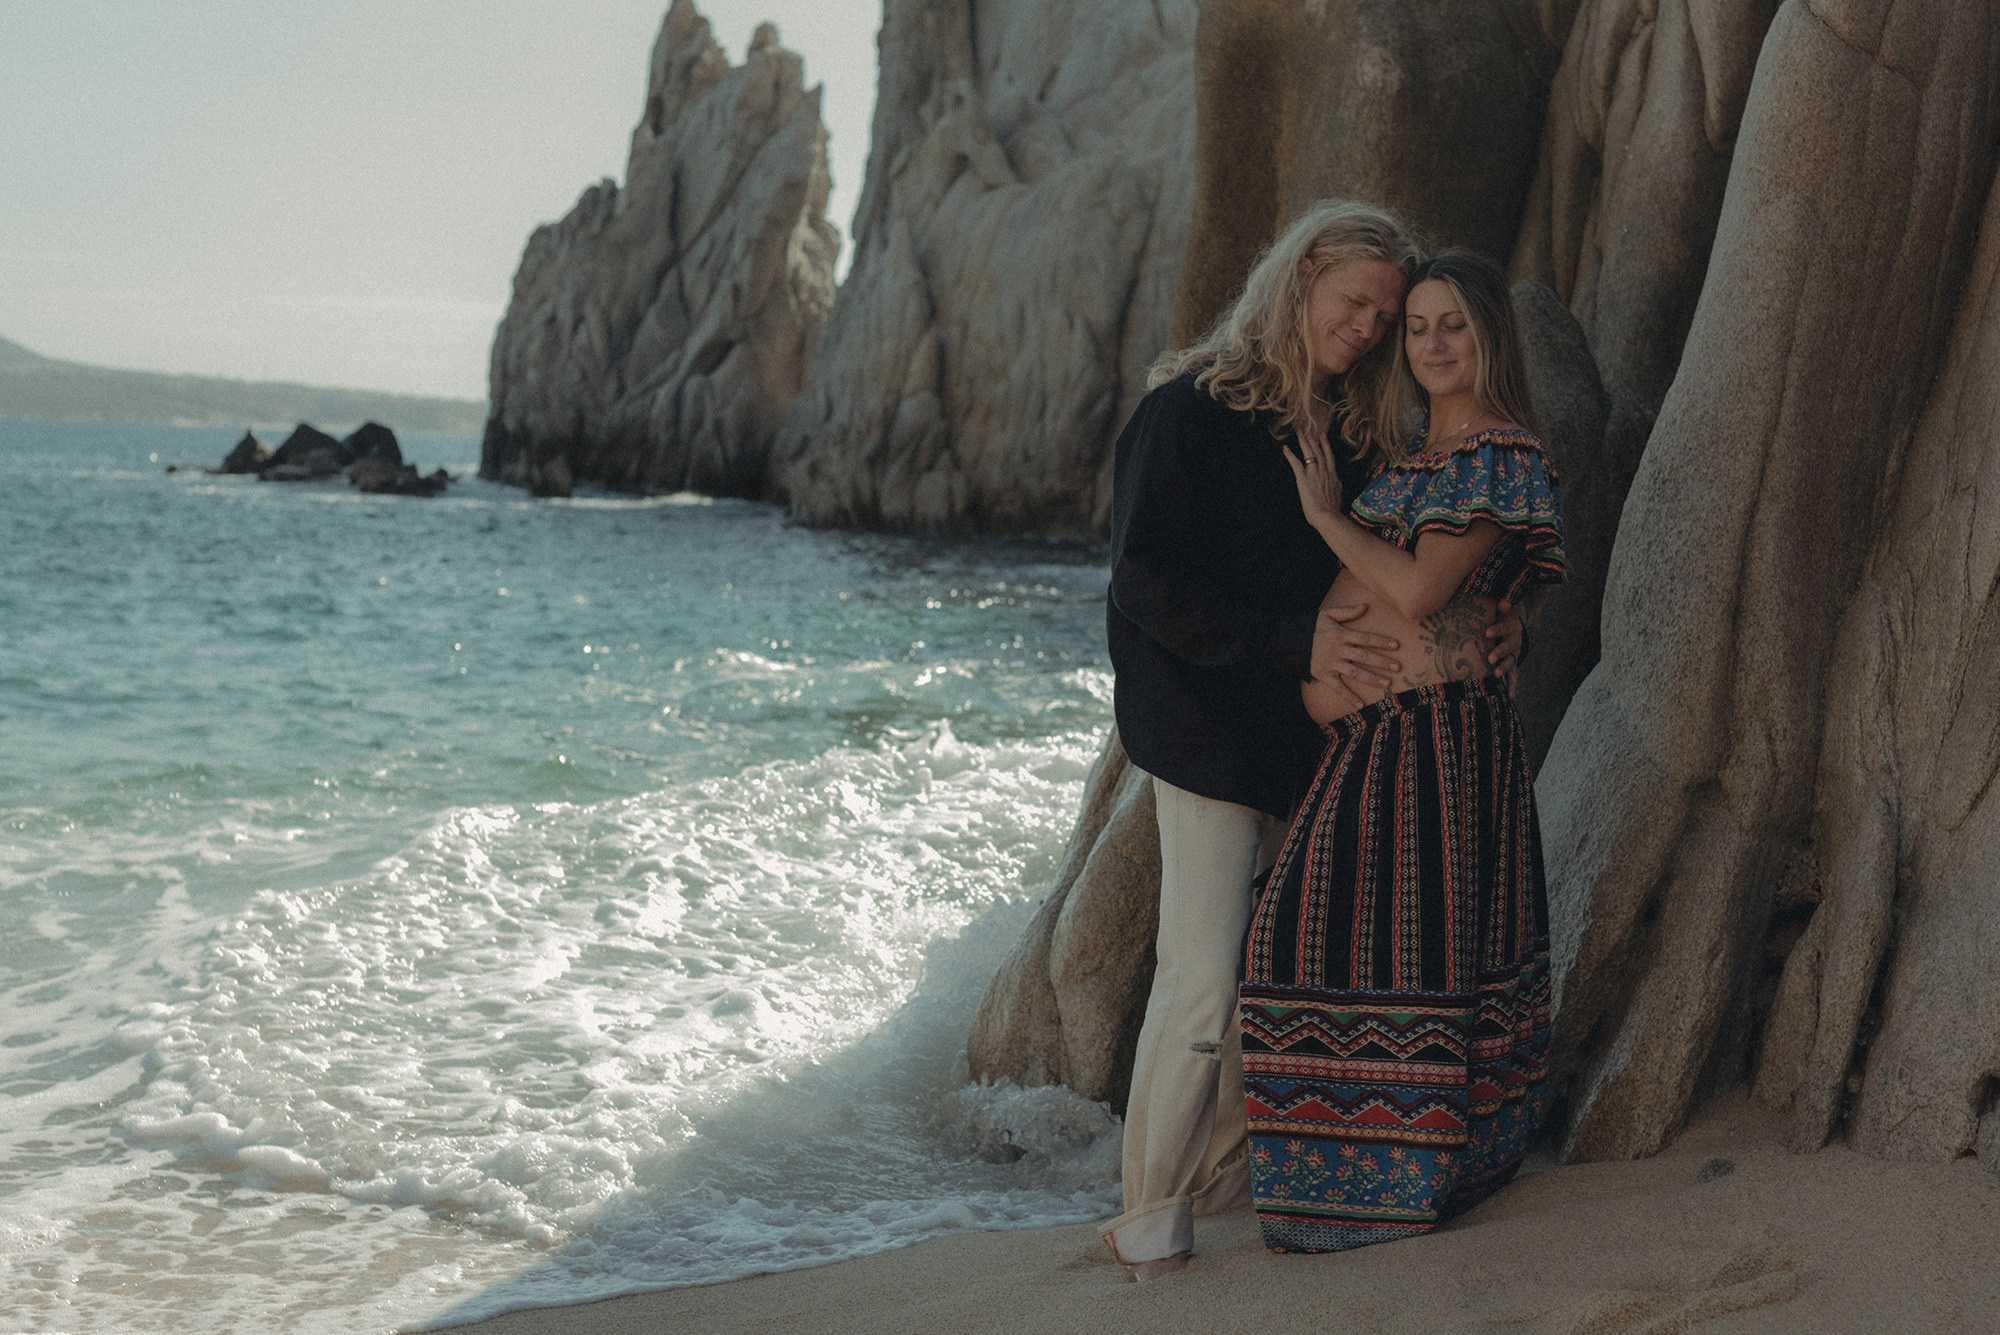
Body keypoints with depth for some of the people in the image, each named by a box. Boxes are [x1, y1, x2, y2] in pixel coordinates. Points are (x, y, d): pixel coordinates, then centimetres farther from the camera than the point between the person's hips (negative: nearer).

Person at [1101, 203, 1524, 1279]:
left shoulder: (1349, 432, 12)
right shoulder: (1188, 410, -9)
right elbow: (1146, 579, -16)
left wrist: (1496, 625, -2)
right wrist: (1297, 641, -21)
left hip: (1308, 740, 7)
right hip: (1206, 734, -7)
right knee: (1202, 980, -8)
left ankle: (1222, 1167, 25)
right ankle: (1148, 1223, 2)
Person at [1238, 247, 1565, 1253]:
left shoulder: (1501, 459, -10)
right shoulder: (1405, 451, 17)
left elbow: (1418, 592, -18)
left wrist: (1327, 513, -8)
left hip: (1427, 731, -9)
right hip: (1364, 734, 9)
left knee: (1407, 933, -5)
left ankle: (1396, 1181, 4)